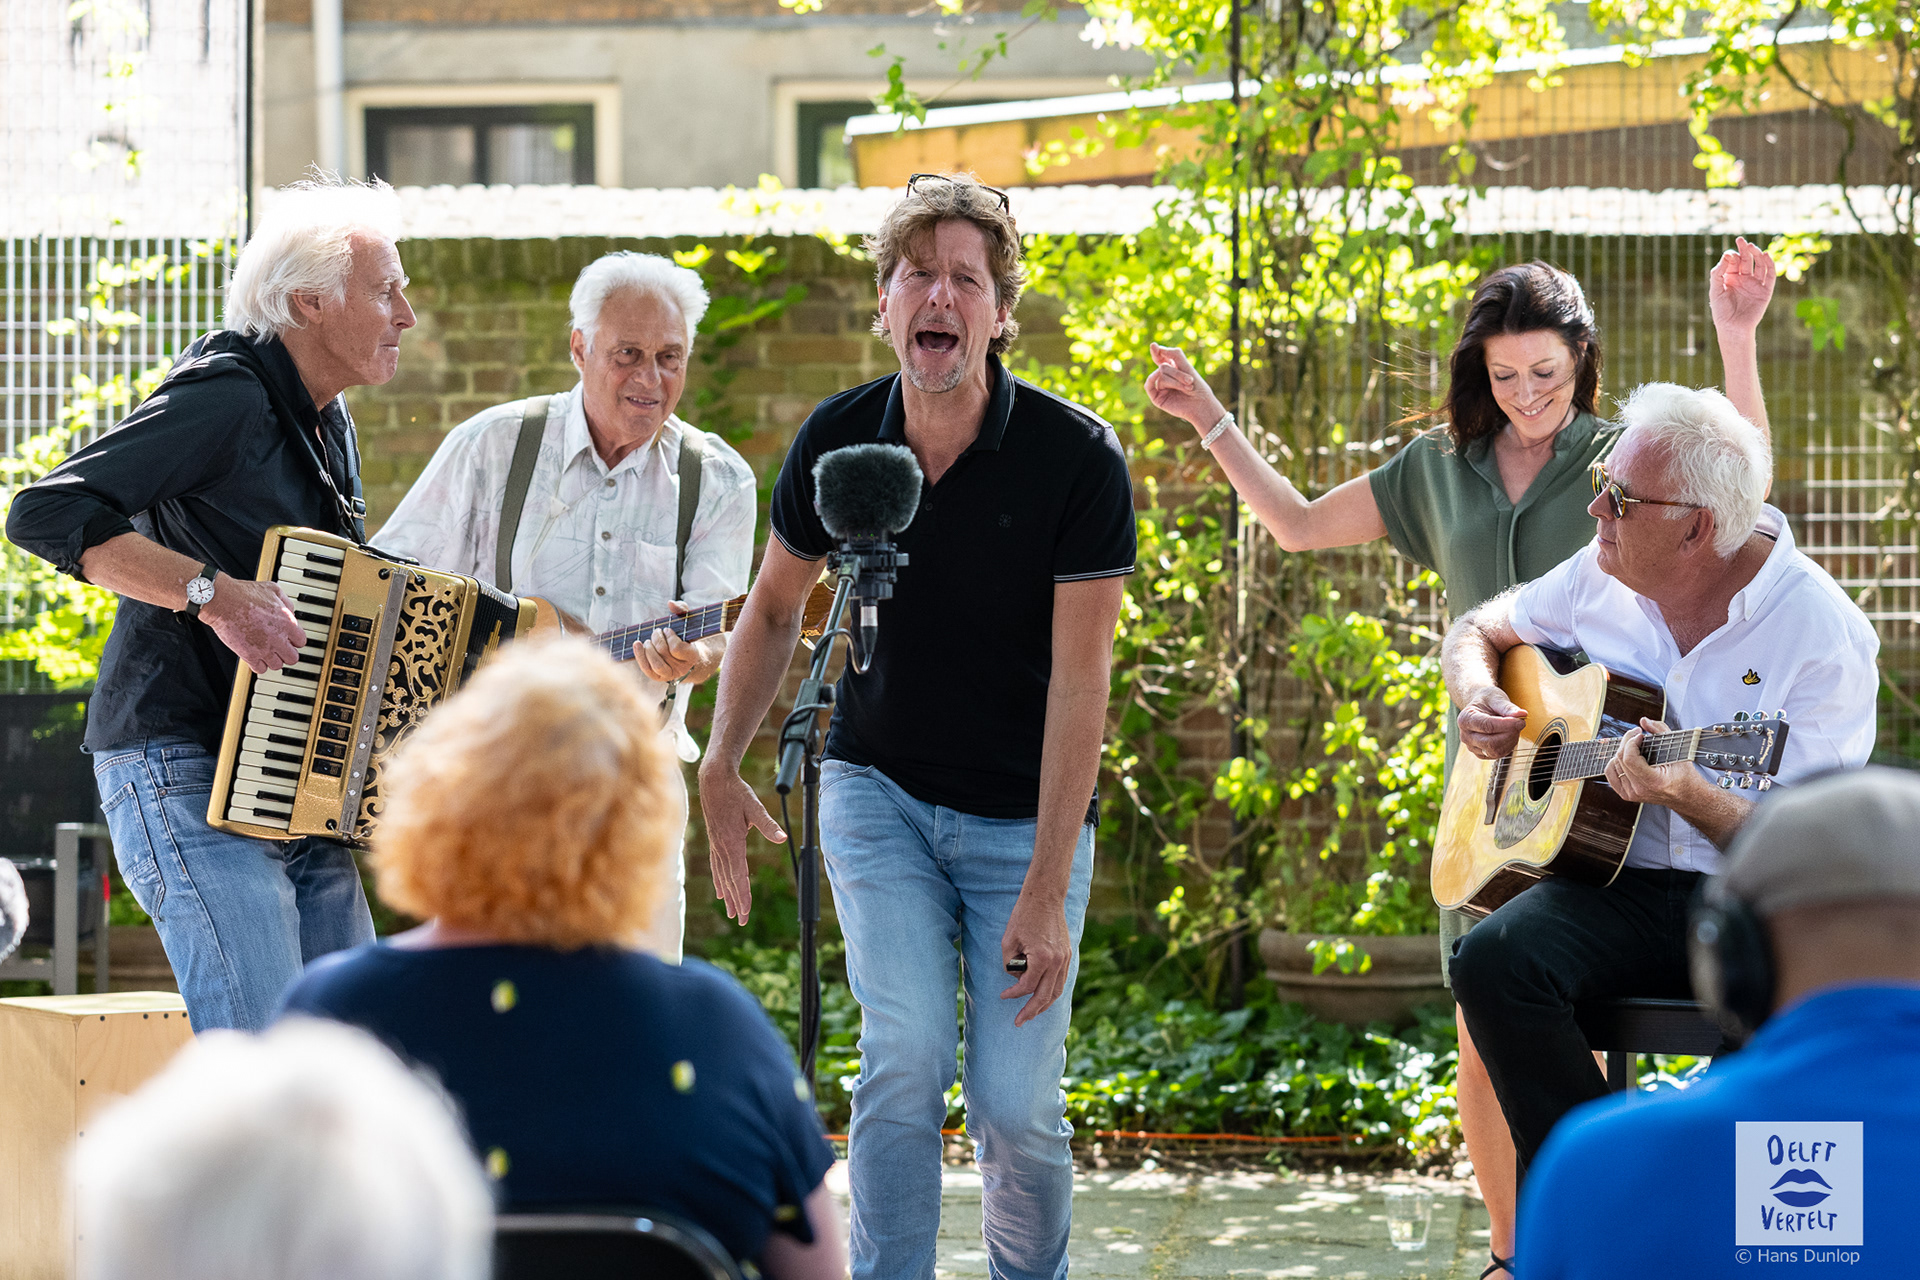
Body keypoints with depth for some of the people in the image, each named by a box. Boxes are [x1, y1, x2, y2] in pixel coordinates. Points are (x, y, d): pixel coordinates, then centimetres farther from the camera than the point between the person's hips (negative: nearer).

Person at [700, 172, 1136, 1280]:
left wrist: (1048, 888, -22)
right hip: (879, 791, 2)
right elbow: (777, 607, 11)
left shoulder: (1077, 459, -18)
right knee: (906, 1053, -19)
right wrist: (721, 767, 0)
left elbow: (1080, 680, -19)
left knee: (1016, 1106, -6)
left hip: (1024, 814, -2)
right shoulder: (838, 440, -7)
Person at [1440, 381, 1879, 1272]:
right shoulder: (1601, 578, 6)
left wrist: (1687, 793, -31)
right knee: (1494, 960, -28)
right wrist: (1477, 699, 2)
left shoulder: (1823, 636, -10)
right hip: (1620, 888, 4)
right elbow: (1476, 631, 25)